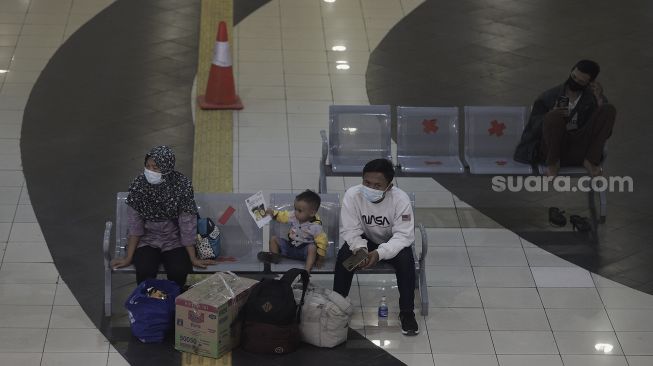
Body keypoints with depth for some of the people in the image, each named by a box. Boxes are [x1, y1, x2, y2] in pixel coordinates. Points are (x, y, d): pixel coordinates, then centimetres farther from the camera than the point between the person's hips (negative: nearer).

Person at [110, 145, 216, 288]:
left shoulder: (182, 185, -16)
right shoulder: (139, 184, -13)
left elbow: (187, 224, -12)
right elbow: (134, 223, -9)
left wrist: (193, 259, -11)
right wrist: (128, 258, -11)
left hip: (174, 240, 0)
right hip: (147, 240, 0)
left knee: (179, 271, -27)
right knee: (145, 271, -28)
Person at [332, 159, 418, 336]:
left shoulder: (400, 199, -27)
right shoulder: (352, 195, -23)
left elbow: (403, 235, -27)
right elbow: (350, 230, -17)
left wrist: (379, 253, -42)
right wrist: (360, 248, -39)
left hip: (392, 243, -1)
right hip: (364, 240, 1)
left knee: (406, 259, -30)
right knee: (344, 256, -27)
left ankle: (407, 312, -15)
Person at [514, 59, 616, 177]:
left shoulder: (592, 97, 10)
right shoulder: (550, 95, 7)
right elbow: (534, 126, 2)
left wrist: (599, 99, -10)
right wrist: (551, 116, -19)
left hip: (579, 151, 2)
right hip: (552, 148, -2)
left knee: (609, 109, -14)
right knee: (554, 116, -33)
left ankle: (591, 161, -14)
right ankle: (553, 162, -12)